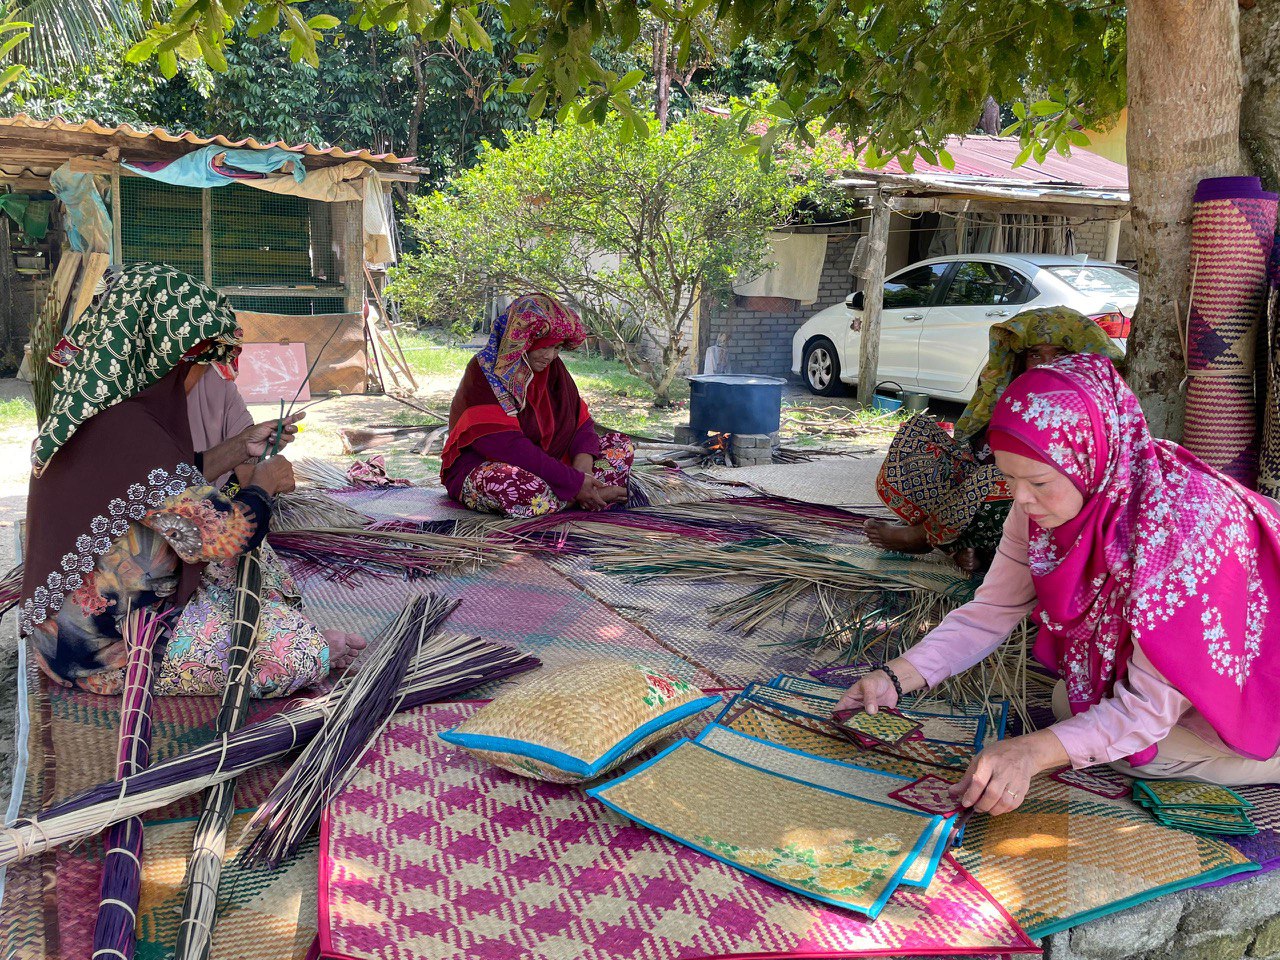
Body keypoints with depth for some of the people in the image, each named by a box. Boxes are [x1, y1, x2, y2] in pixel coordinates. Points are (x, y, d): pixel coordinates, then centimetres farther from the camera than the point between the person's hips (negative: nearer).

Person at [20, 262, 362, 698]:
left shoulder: (89, 415, 4)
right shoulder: (125, 434, -29)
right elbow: (223, 535, -27)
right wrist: (263, 482, -8)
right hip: (109, 651, -11)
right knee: (300, 651, -13)